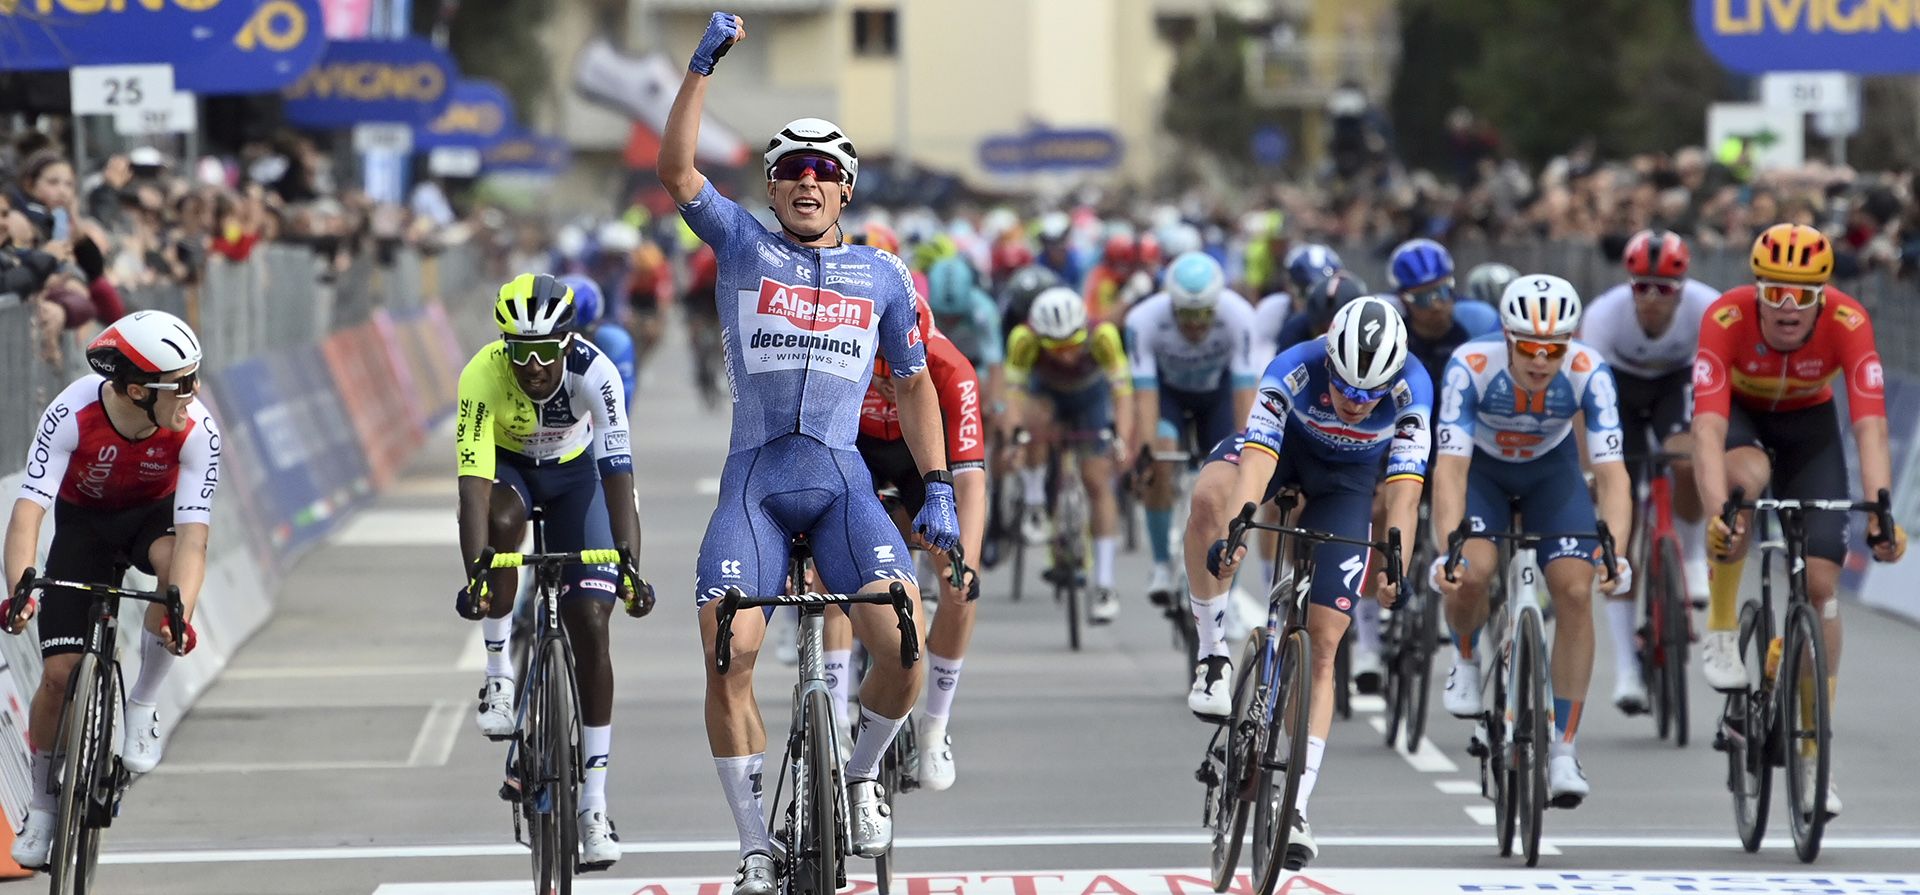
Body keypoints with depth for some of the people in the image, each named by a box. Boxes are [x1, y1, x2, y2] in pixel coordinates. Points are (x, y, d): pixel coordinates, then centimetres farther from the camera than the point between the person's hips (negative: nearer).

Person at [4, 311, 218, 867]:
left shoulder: (197, 430, -31)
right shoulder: (71, 414, -34)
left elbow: (192, 533, -36)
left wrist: (180, 614, -52)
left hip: (155, 514, 0)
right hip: (83, 520, 0)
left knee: (176, 562, -36)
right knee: (60, 672, -11)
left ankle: (143, 701, -14)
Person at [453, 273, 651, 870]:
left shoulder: (594, 373, -33)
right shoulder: (482, 376, -33)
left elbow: (617, 474, -38)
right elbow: (474, 483, -39)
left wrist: (630, 567, -49)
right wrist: (476, 575, -51)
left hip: (572, 471, 0)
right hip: (506, 465, 0)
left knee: (591, 626, -10)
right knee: (504, 520, -38)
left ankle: (594, 805, -5)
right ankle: (499, 675, -19)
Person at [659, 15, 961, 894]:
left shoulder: (883, 275, 12)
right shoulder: (742, 246, 8)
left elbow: (913, 383, 18)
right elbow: (675, 169, -5)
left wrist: (938, 488, 10)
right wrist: (703, 65, -14)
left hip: (842, 483, 1)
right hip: (753, 481, -1)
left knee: (905, 644, -19)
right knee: (728, 657, -14)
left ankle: (862, 775, 11)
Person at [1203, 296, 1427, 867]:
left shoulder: (1410, 390, -32)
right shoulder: (1293, 371, -36)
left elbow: (1404, 488, -35)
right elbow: (1255, 461, -45)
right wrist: (1234, 533, -60)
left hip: (1348, 478, 0)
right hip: (1288, 444, 0)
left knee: (1323, 645, -9)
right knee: (1207, 498, -37)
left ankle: (1295, 806, -6)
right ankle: (1214, 655, -22)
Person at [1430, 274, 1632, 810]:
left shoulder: (1589, 374, -32)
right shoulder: (1472, 367, -35)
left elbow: (1611, 473, -34)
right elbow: (1450, 468, -39)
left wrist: (1615, 553, -49)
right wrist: (1448, 553, -52)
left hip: (1551, 473, 1)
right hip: (1481, 470, -1)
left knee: (1576, 591, -17)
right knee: (1472, 573, -27)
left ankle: (1563, 748, -8)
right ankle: (1466, 660, 8)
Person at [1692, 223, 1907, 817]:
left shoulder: (1848, 323, -32)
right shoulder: (1727, 319, -35)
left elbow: (1870, 428, -38)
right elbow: (1709, 430, -42)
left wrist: (1879, 515, -51)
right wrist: (1717, 516, -56)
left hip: (1807, 420, 1)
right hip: (1737, 413, -1)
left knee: (1821, 580, -10)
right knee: (1747, 476, -38)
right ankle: (1721, 631, -20)